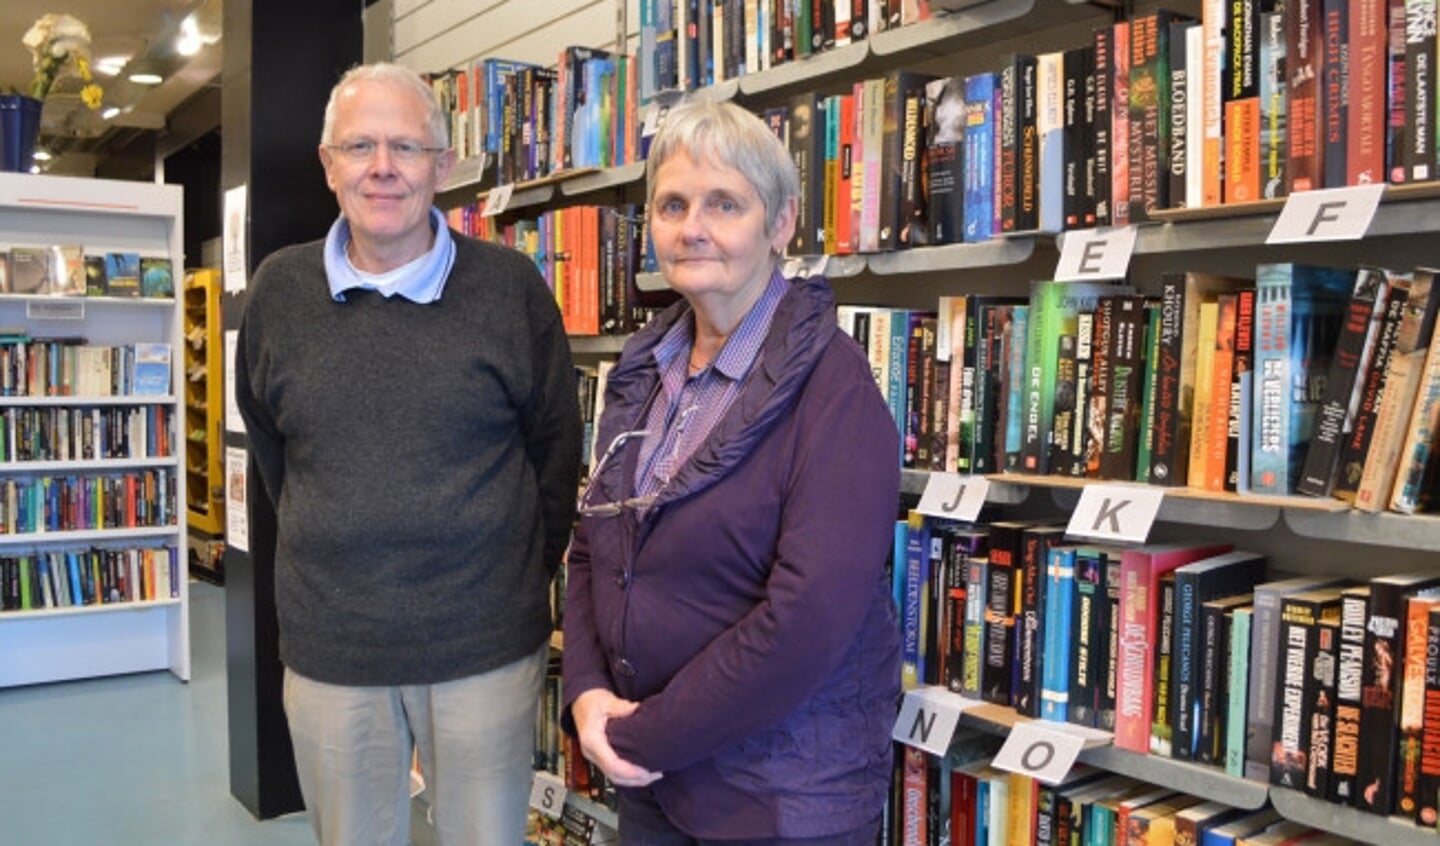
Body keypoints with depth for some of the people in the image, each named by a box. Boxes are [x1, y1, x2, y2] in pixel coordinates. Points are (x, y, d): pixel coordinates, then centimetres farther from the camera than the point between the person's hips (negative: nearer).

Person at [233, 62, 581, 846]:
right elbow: (268, 441, 14)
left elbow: (556, 445, 2)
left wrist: (531, 570, 6)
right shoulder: (280, 289, 0)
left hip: (487, 645, -2)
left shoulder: (511, 286, -6)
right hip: (327, 650, 2)